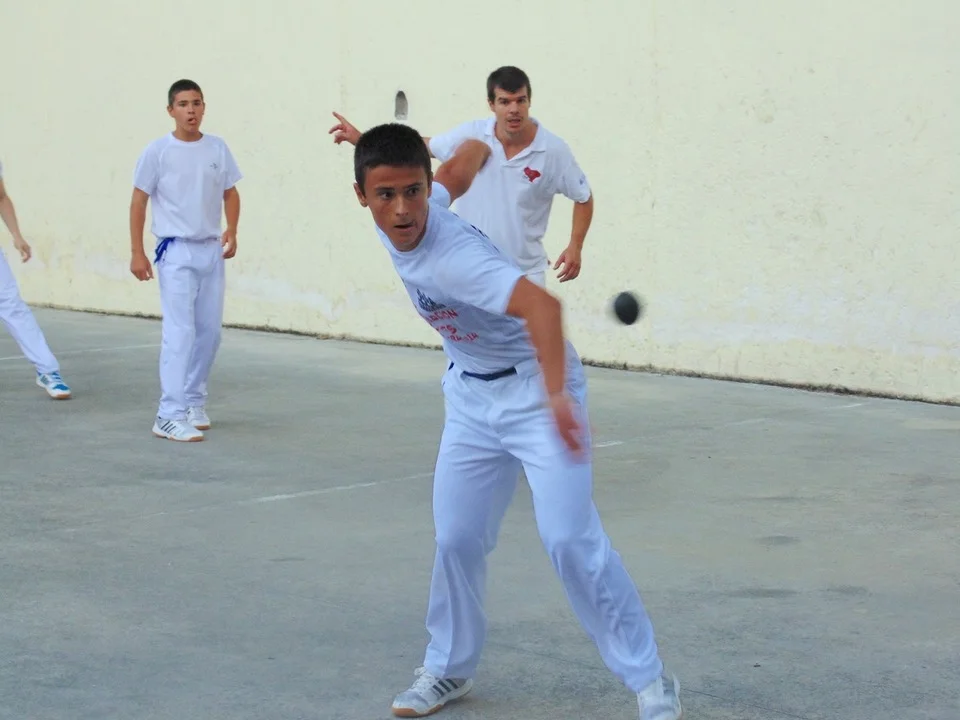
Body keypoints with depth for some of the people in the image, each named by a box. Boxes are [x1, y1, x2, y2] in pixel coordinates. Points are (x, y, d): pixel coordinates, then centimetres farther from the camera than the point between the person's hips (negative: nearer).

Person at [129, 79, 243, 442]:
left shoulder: (217, 148, 4)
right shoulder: (157, 151, -7)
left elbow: (230, 193, 13)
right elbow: (138, 201, -3)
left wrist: (231, 231, -4)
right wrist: (137, 253, -7)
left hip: (212, 250, 5)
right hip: (176, 252, -5)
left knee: (209, 331, 11)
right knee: (180, 332, -12)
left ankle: (194, 401, 27)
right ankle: (171, 415, -11)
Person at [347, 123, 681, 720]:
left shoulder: (452, 257, -33)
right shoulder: (405, 221, -10)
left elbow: (541, 304, -50)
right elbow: (471, 153, 7)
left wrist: (557, 396, -62)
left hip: (535, 387, -8)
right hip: (471, 396, 8)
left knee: (571, 539, -16)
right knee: (457, 538, 7)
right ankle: (450, 668, 26)